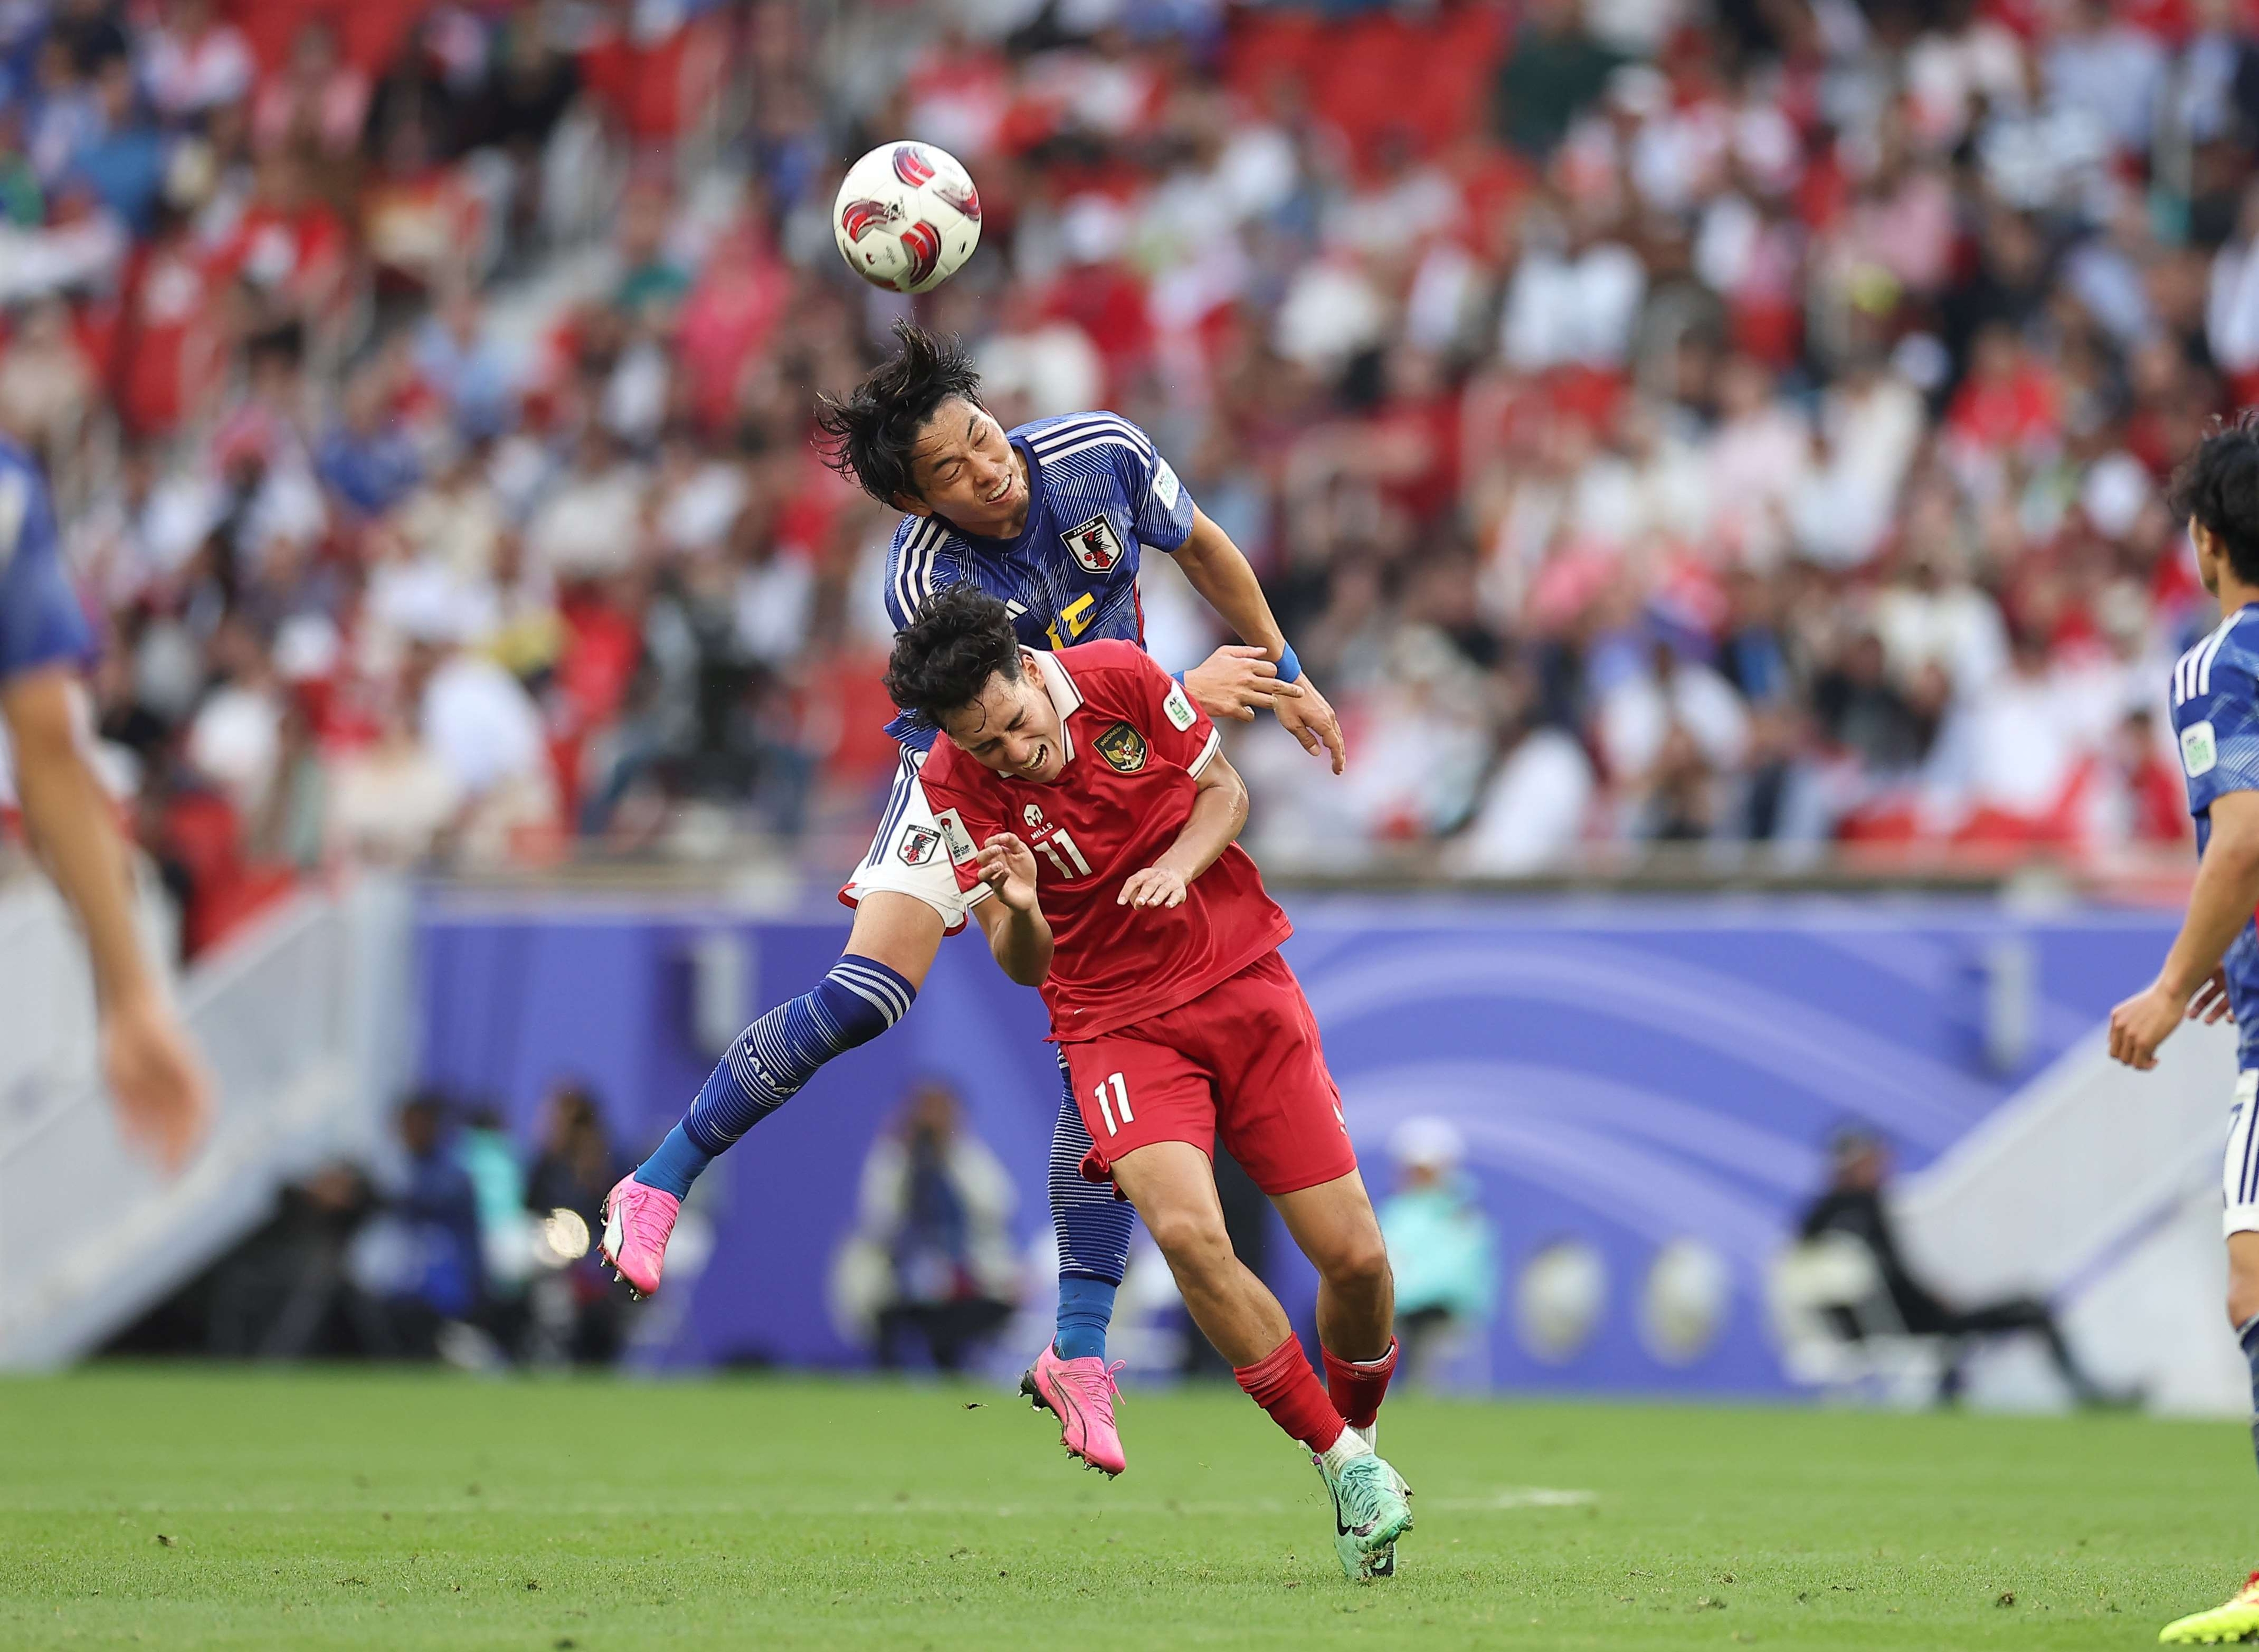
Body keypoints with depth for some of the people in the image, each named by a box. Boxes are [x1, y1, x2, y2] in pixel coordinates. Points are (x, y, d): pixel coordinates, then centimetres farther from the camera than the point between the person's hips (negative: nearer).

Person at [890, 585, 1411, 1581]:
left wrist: (1179, 864, -14)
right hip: (1116, 1021, -1)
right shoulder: (954, 786, -10)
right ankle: (1341, 1463, -13)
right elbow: (1023, 966, -5)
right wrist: (1018, 911, -29)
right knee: (1185, 1230, -28)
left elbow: (1223, 789, 7)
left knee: (1354, 1256, -5)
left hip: (1243, 980, 2)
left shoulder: (1121, 678, -9)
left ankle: (1357, 1431, 26)